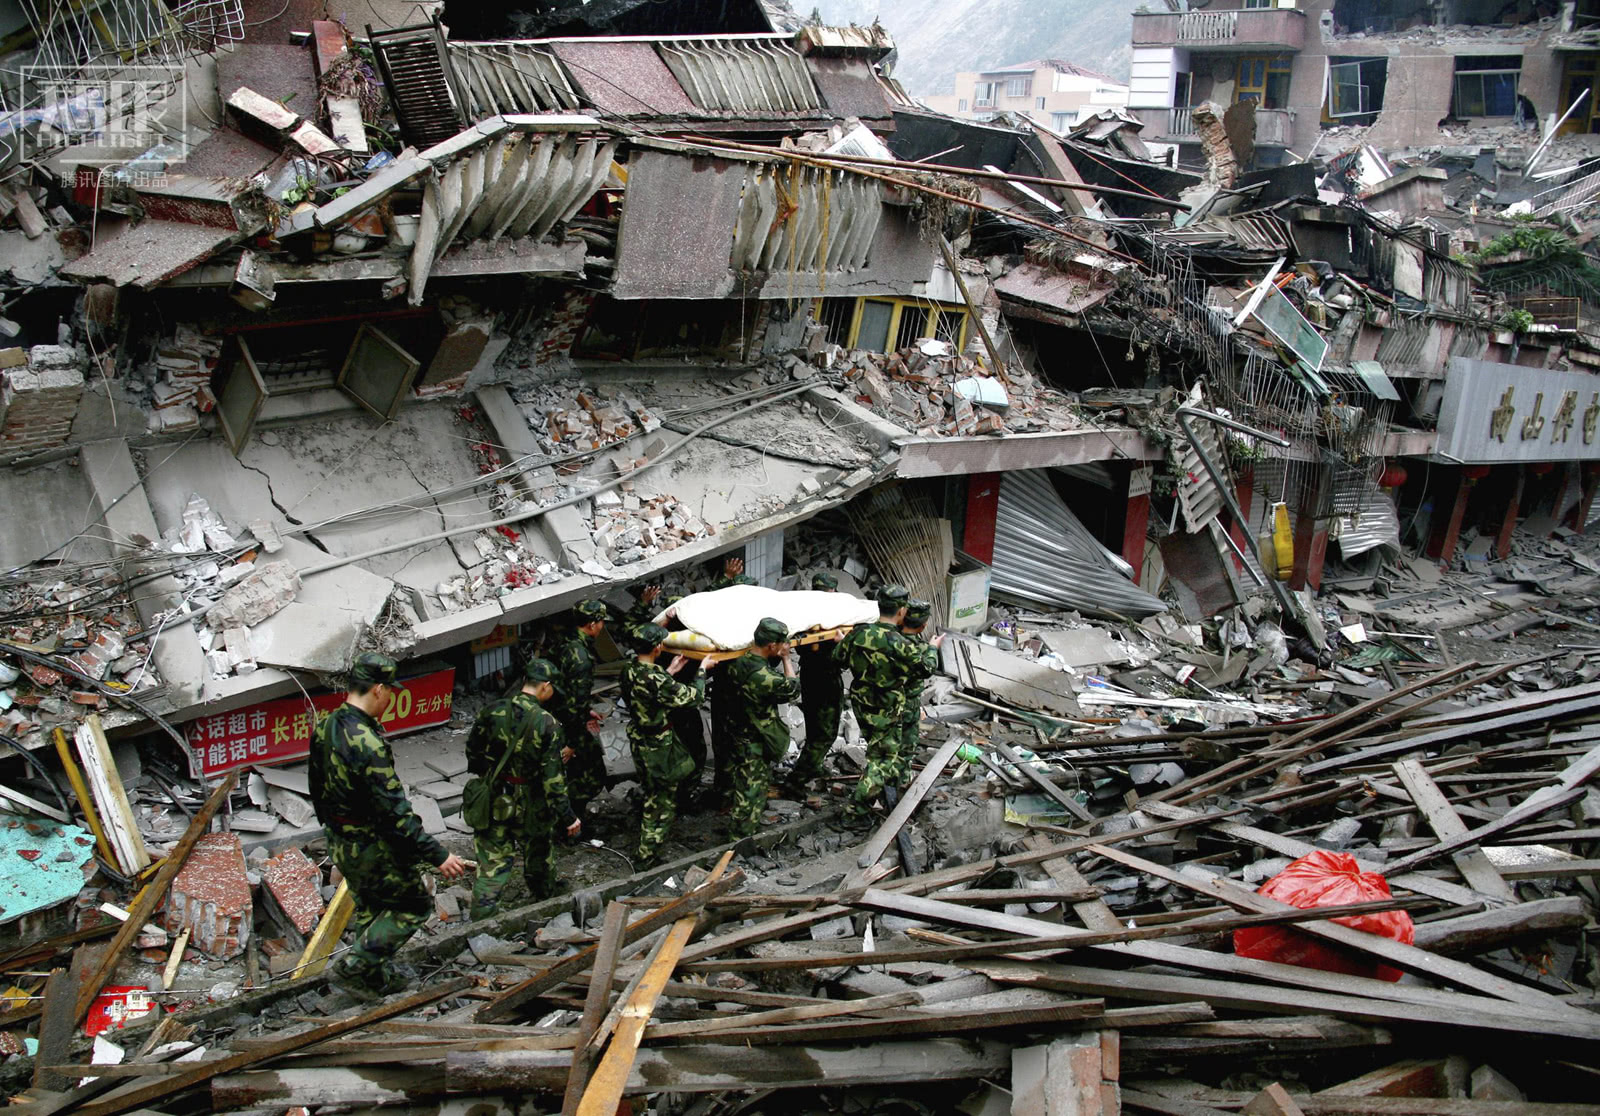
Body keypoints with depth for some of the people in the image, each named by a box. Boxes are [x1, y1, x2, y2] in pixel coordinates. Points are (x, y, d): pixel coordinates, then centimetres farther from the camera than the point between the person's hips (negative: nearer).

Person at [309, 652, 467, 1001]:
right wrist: (437, 855, -25)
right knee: (414, 904, 7)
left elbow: (318, 788, 14)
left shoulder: (324, 727, -1)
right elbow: (395, 812, -29)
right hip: (372, 847, -9)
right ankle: (355, 968, 7)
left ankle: (376, 977, 38)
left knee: (369, 908, 24)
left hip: (340, 843, 9)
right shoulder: (367, 742, -30)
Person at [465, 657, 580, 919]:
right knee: (539, 849, 25)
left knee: (492, 862, 7)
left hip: (493, 800, 2)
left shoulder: (492, 711, -7)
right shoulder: (547, 724, -17)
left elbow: (472, 752, 5)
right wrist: (567, 816, -9)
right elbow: (552, 777, -16)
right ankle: (544, 896, 46)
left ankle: (481, 921, 3)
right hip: (529, 804, -2)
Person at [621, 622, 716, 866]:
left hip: (637, 739, 8)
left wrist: (670, 672, 10)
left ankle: (647, 846, 47)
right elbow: (692, 697, -19)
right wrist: (703, 670, -5)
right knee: (664, 800, 8)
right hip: (658, 746, -8)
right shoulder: (657, 679, -31)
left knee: (651, 794, 29)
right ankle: (646, 856, 13)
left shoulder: (629, 669, -8)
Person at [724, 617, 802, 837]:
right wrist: (786, 658, -7)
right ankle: (742, 839, 14)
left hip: (740, 734, 9)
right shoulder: (762, 676, -32)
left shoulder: (737, 662, -8)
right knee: (751, 792, 4)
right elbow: (793, 690, -16)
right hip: (756, 742, -9)